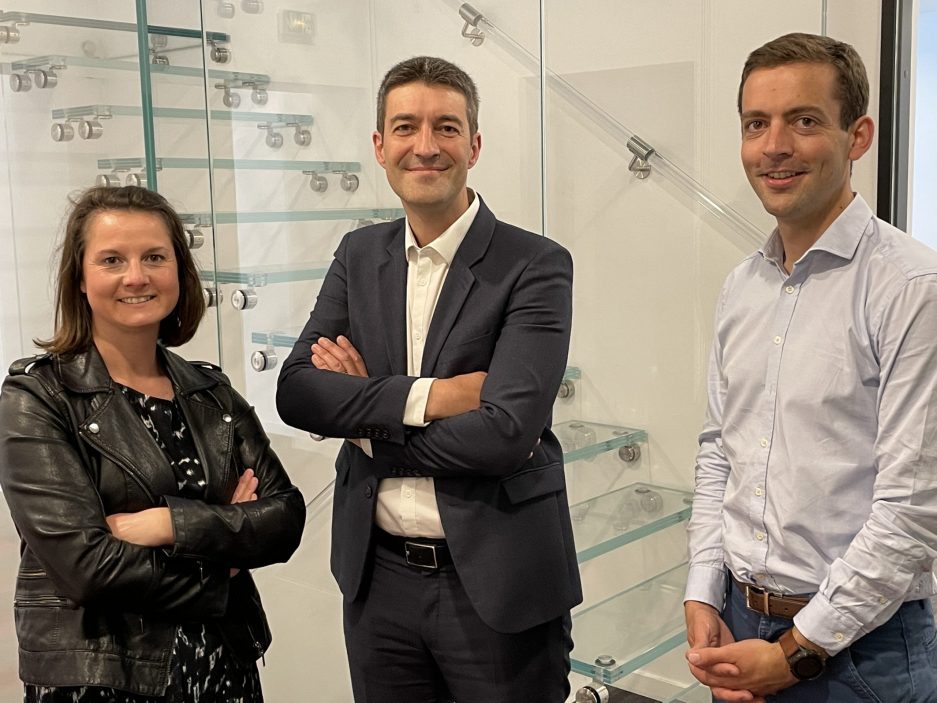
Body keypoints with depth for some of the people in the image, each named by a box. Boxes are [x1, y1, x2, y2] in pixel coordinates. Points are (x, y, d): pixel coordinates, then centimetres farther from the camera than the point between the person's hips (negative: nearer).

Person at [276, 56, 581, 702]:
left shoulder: (536, 266, -11)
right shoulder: (359, 255, 5)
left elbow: (504, 434, -22)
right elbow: (296, 392, -5)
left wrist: (364, 417, -11)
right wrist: (427, 396, -18)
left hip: (497, 583, -4)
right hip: (378, 577, 5)